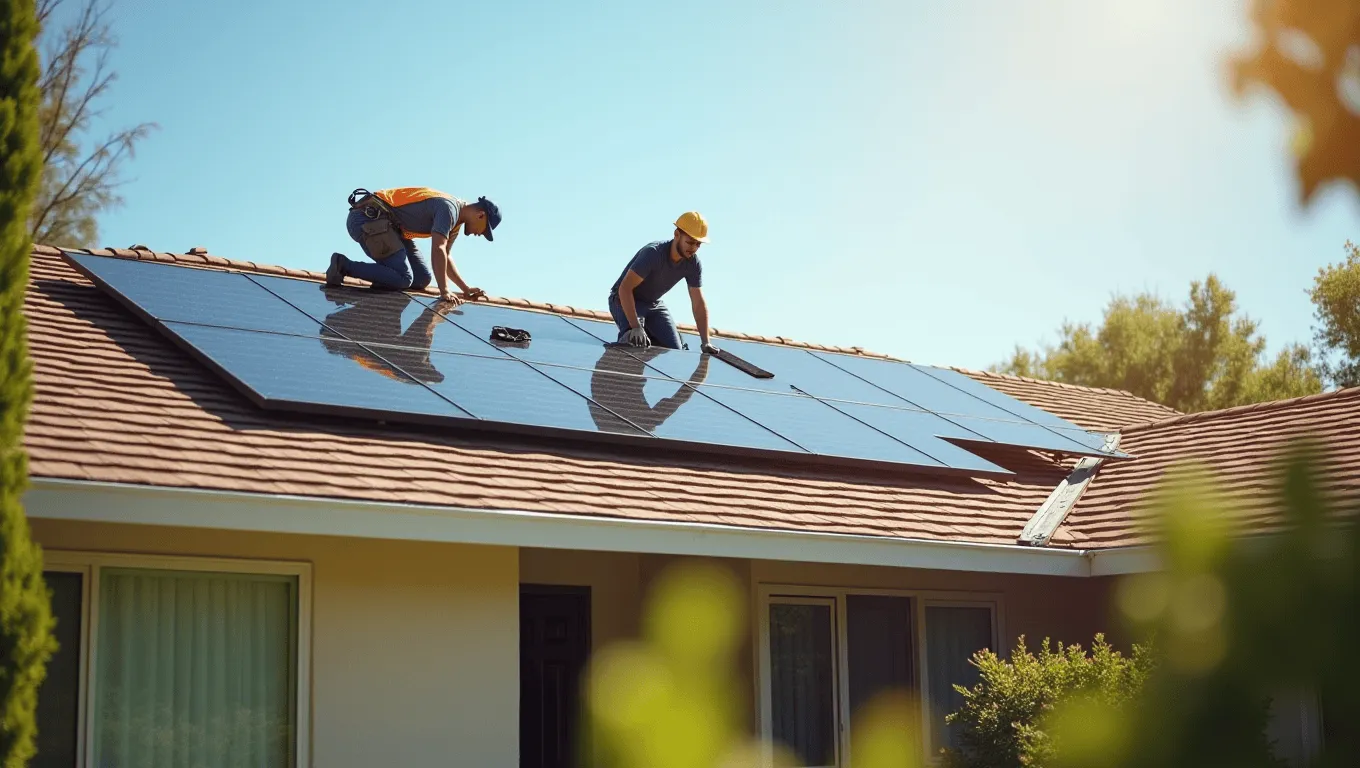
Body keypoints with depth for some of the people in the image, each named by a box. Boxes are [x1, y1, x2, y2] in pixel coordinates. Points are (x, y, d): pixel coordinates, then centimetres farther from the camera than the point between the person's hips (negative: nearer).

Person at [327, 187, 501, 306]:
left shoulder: (455, 220, 15)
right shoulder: (449, 208, -16)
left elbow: (445, 257, 25)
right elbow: (438, 250, -25)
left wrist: (466, 289, 16)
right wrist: (444, 292, -22)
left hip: (386, 224, 10)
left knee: (422, 279, 2)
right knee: (404, 279, -19)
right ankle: (343, 265, -15)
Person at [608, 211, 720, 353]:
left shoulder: (694, 264, -14)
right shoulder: (653, 253, -32)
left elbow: (699, 304, -8)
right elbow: (625, 288, -37)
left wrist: (705, 342, -18)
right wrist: (635, 327, -47)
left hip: (654, 304, 6)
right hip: (624, 300, -6)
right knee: (636, 342, -33)